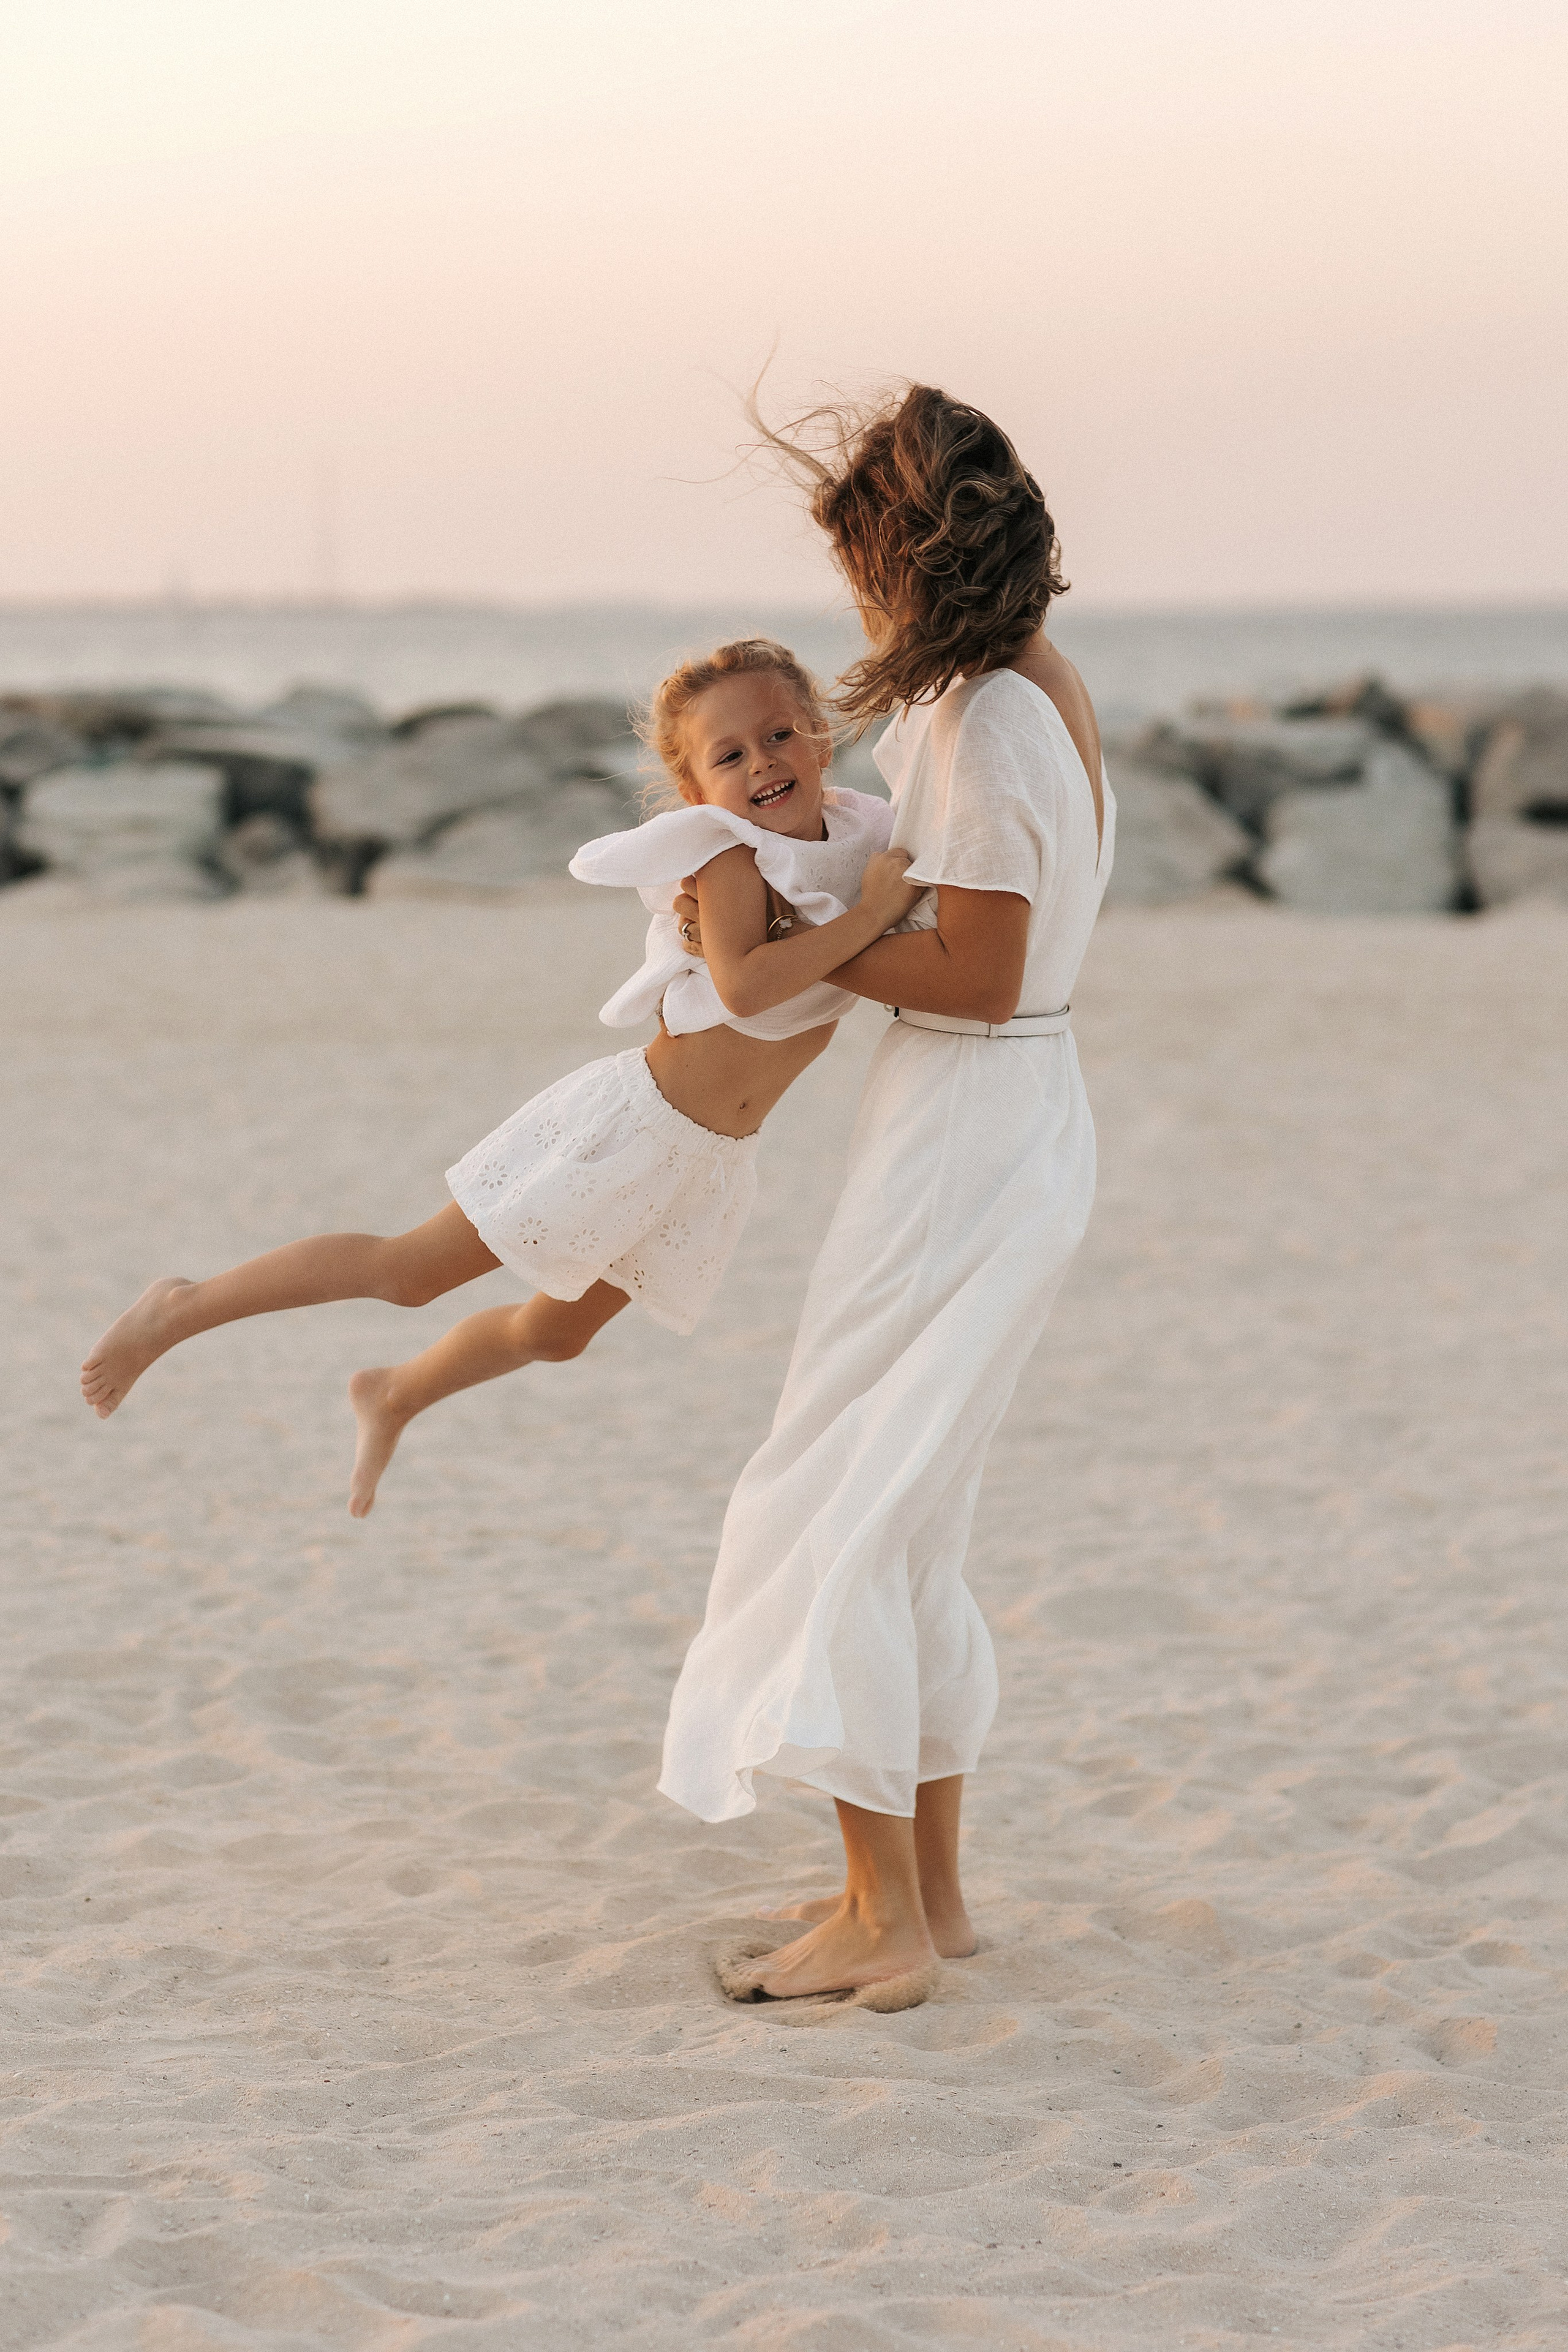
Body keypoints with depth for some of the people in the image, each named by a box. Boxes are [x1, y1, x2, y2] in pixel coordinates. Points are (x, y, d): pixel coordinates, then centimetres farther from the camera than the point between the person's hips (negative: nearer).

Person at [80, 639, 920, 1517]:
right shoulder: (733, 854, -21)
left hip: (712, 1157, 7)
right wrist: (868, 915, -35)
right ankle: (185, 1308, 15)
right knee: (414, 1270, 1)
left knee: (556, 1331, 26)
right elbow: (742, 986, -37)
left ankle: (395, 1395, 51)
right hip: (634, 1118, -7)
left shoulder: (859, 838, -1)